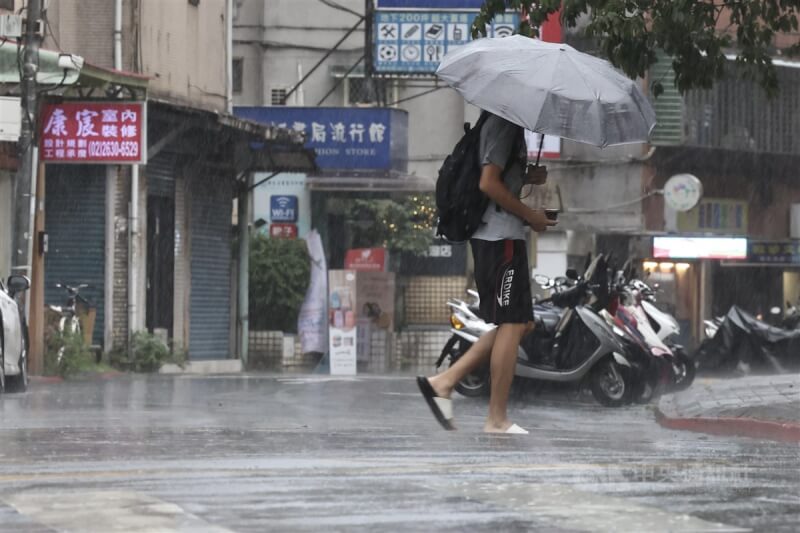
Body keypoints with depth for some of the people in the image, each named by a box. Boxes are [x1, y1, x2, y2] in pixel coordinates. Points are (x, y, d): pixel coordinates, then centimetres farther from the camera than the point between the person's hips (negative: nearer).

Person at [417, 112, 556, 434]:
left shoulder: (504, 121, 17)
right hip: (501, 237, -10)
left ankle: (444, 382, 9)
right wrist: (531, 216, -12)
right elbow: (489, 183, -19)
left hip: (497, 235, 10)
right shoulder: (505, 123, -13)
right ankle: (497, 421, -1)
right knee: (512, 323, -5)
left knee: (520, 323, 12)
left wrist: (531, 175, 9)